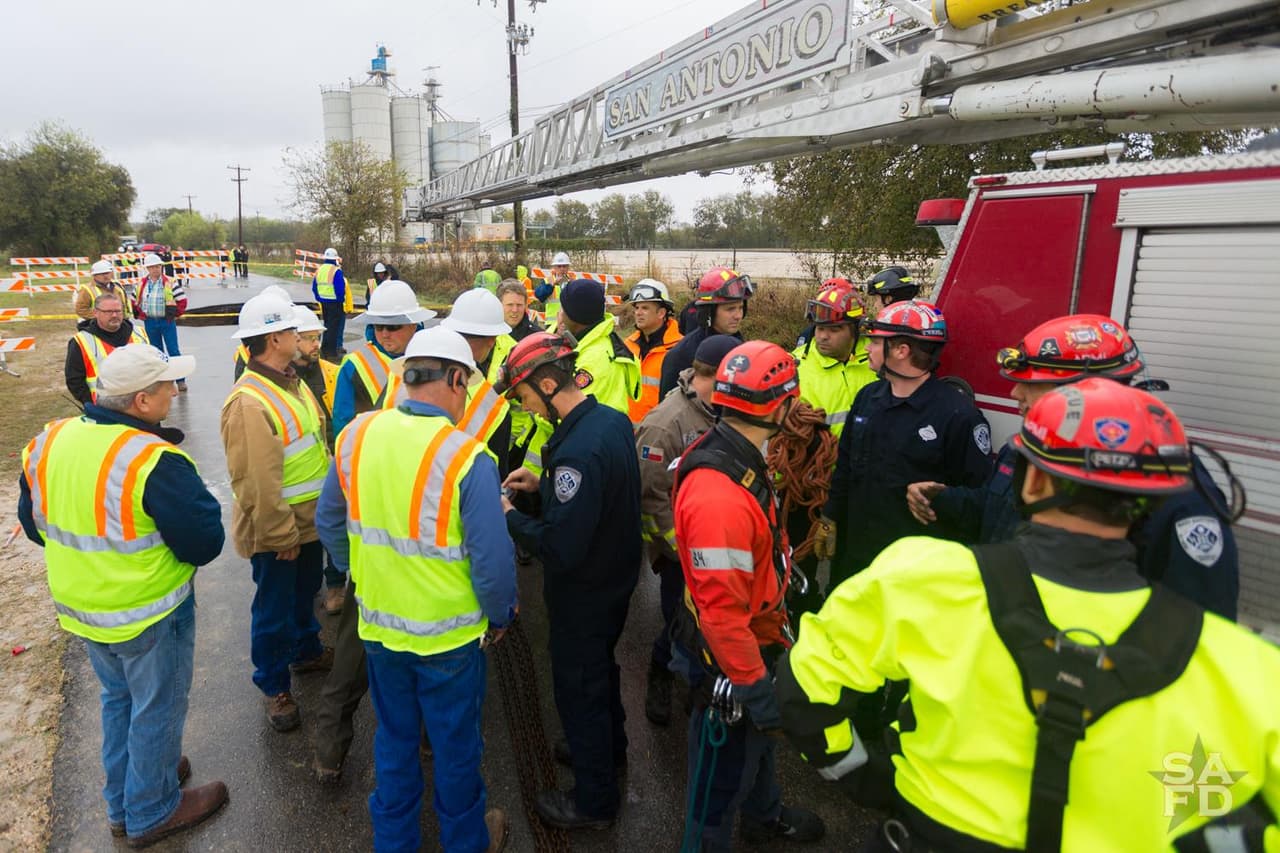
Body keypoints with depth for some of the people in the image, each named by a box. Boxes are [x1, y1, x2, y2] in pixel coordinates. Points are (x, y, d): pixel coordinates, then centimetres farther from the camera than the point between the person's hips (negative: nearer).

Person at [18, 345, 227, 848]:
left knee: (118, 698, 27)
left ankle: (121, 802, 45)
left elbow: (34, 523, 8)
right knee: (156, 711, 14)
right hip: (148, 615, -7)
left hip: (80, 606, 8)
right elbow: (205, 543, -24)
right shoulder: (155, 461, -29)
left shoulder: (48, 443, -5)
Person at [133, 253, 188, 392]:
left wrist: (175, 314, -6)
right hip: (150, 323, 4)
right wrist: (141, 315, 7)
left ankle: (180, 380, 0)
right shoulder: (141, 284, 6)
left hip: (167, 322, -4)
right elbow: (135, 302, 16)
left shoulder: (170, 283, -6)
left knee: (173, 351, -4)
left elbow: (182, 300, -4)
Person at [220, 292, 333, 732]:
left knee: (305, 592, 27)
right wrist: (281, 535, -20)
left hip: (309, 518, 9)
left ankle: (307, 651, 48)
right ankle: (275, 686, 28)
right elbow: (256, 482, -25)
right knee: (274, 609, 10)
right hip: (276, 530, -8)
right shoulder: (248, 402, -26)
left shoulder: (293, 382, 4)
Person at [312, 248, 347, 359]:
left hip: (323, 302, 7)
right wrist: (341, 300, -5)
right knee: (333, 326, -1)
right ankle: (331, 350, 0)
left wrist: (319, 298, 20)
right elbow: (340, 289, -19)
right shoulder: (336, 271, -16)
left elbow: (314, 287, 13)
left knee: (327, 324, 19)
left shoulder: (319, 270, 8)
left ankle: (324, 348, 23)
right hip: (335, 303, -7)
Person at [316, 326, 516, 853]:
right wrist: (499, 616, -3)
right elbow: (492, 561, -22)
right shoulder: (467, 458, -25)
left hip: (378, 625, 4)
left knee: (394, 737, 25)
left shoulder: (356, 434, -9)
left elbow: (329, 522, 4)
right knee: (455, 745, 19)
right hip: (448, 634, -4)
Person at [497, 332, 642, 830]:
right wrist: (543, 484, 4)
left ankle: (594, 801, 32)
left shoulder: (577, 450, -35)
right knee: (600, 667, 29)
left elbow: (559, 547, -33)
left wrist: (509, 517, -18)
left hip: (583, 593, -9)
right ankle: (608, 747, 53)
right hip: (616, 577, 9)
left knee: (579, 685, 11)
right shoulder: (613, 420, -5)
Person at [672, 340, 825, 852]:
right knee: (727, 756, 14)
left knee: (757, 733, 31)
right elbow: (722, 610, -34)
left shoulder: (736, 455, -4)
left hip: (759, 634, 10)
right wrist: (754, 687, -26)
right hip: (732, 654, -10)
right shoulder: (719, 495, -37)